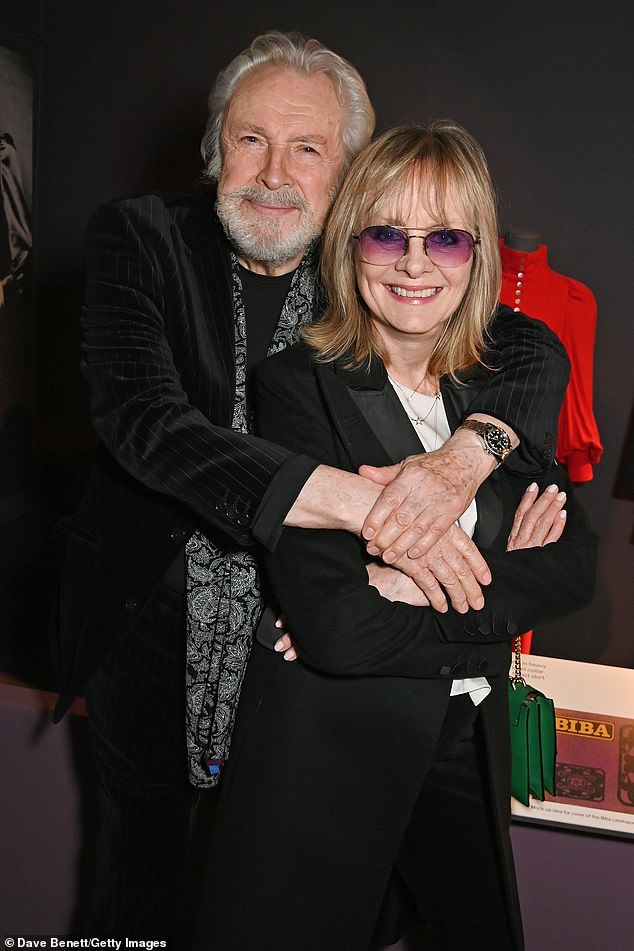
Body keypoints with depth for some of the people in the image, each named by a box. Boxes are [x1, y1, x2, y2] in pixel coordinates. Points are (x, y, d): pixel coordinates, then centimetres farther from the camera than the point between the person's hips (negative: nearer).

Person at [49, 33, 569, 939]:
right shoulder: (141, 238, -13)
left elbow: (536, 347, -7)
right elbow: (141, 417, -28)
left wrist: (467, 452, -31)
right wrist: (356, 498, -37)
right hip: (152, 623, -1)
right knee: (142, 872, 22)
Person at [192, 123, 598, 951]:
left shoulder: (503, 387, 1)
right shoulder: (299, 384, -16)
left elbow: (577, 564, -5)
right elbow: (335, 627, -25)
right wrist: (505, 584, -14)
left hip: (470, 746, 6)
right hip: (326, 750, -5)